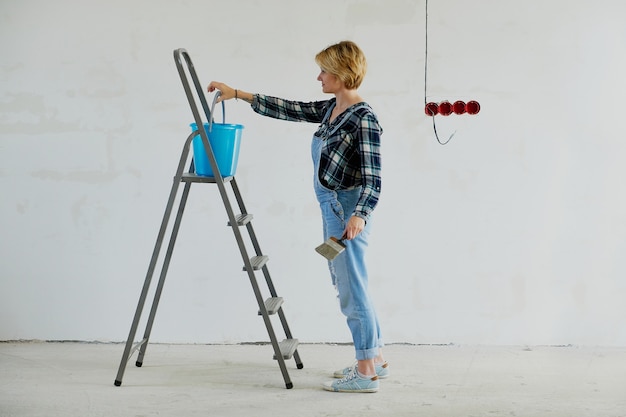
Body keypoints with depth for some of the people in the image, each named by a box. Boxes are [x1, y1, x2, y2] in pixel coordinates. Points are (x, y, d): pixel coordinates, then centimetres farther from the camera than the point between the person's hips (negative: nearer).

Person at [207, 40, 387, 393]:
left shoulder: (364, 119, -16)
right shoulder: (331, 109, 10)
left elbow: (372, 180, -20)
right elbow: (288, 110, 16)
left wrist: (359, 215, -34)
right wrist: (237, 94, 16)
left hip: (348, 211, -9)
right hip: (332, 208, 9)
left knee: (352, 291, -3)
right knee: (350, 288, 15)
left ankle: (367, 374, 6)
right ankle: (375, 360, 27)